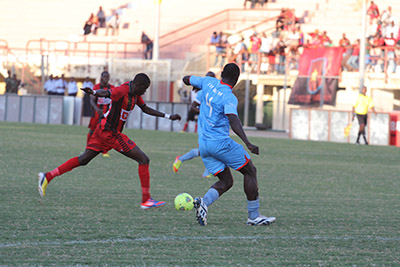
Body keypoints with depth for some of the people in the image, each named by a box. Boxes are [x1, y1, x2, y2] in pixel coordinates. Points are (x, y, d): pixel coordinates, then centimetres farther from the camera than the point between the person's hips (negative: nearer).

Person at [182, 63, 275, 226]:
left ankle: (204, 203, -17)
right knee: (250, 171, 8)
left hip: (203, 144, 7)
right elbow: (233, 122, -29)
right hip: (221, 143, -7)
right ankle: (253, 216, 6)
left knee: (226, 182, 12)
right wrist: (248, 144, -37)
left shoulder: (208, 82, 6)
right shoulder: (229, 98, -14)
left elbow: (186, 80, 23)